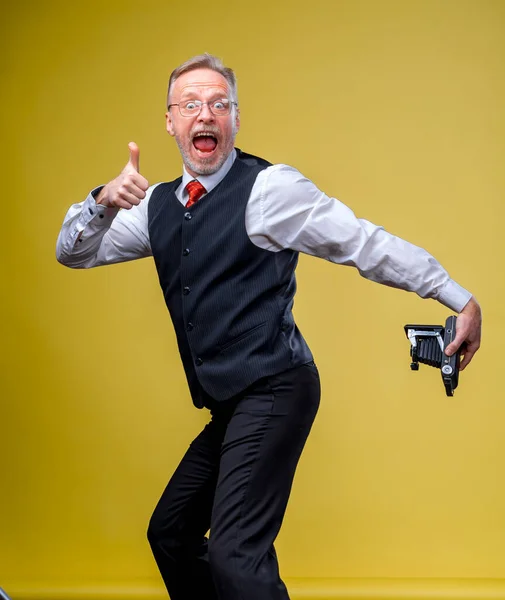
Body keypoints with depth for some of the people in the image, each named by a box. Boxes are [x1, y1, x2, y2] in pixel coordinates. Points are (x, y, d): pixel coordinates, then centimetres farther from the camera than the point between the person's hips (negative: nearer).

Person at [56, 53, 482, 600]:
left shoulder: (268, 188, -10)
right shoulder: (158, 205, 11)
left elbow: (369, 246, -10)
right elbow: (74, 253, 14)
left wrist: (462, 300, -11)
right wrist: (105, 201, -8)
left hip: (274, 391, -8)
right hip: (228, 406, 8)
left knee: (234, 555, -20)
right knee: (169, 533, 17)